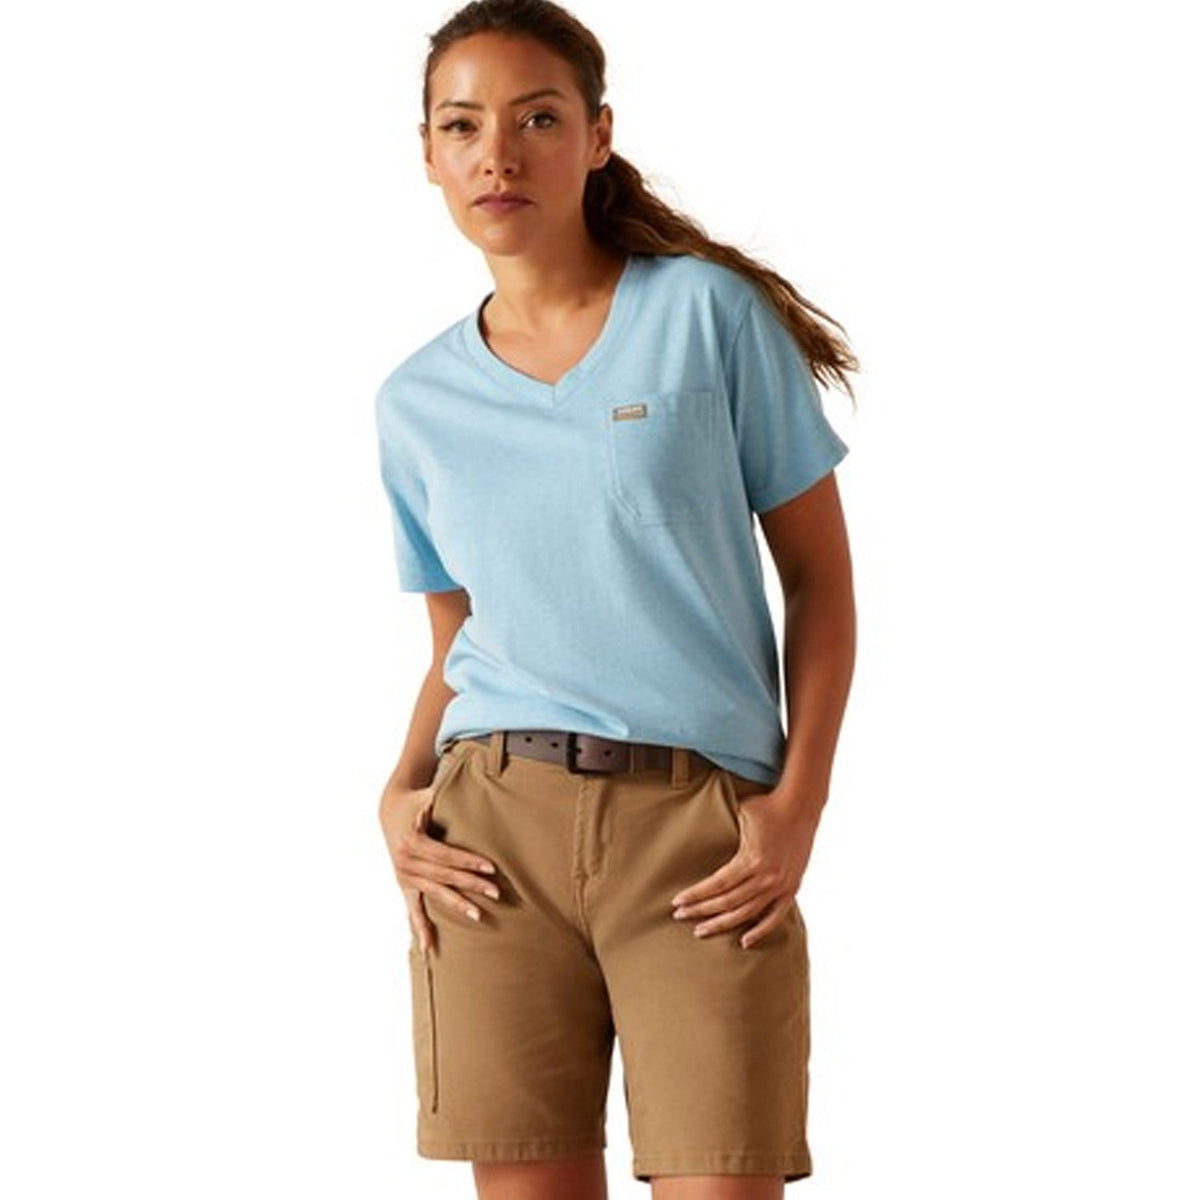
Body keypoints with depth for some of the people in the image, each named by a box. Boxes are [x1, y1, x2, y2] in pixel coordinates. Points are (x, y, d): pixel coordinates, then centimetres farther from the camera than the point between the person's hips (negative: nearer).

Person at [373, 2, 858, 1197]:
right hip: (495, 827, 3)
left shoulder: (708, 312, 2)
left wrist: (799, 802, -7)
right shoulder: (417, 402, 12)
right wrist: (399, 793, 0)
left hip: (705, 827, -2)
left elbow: (819, 573, 4)